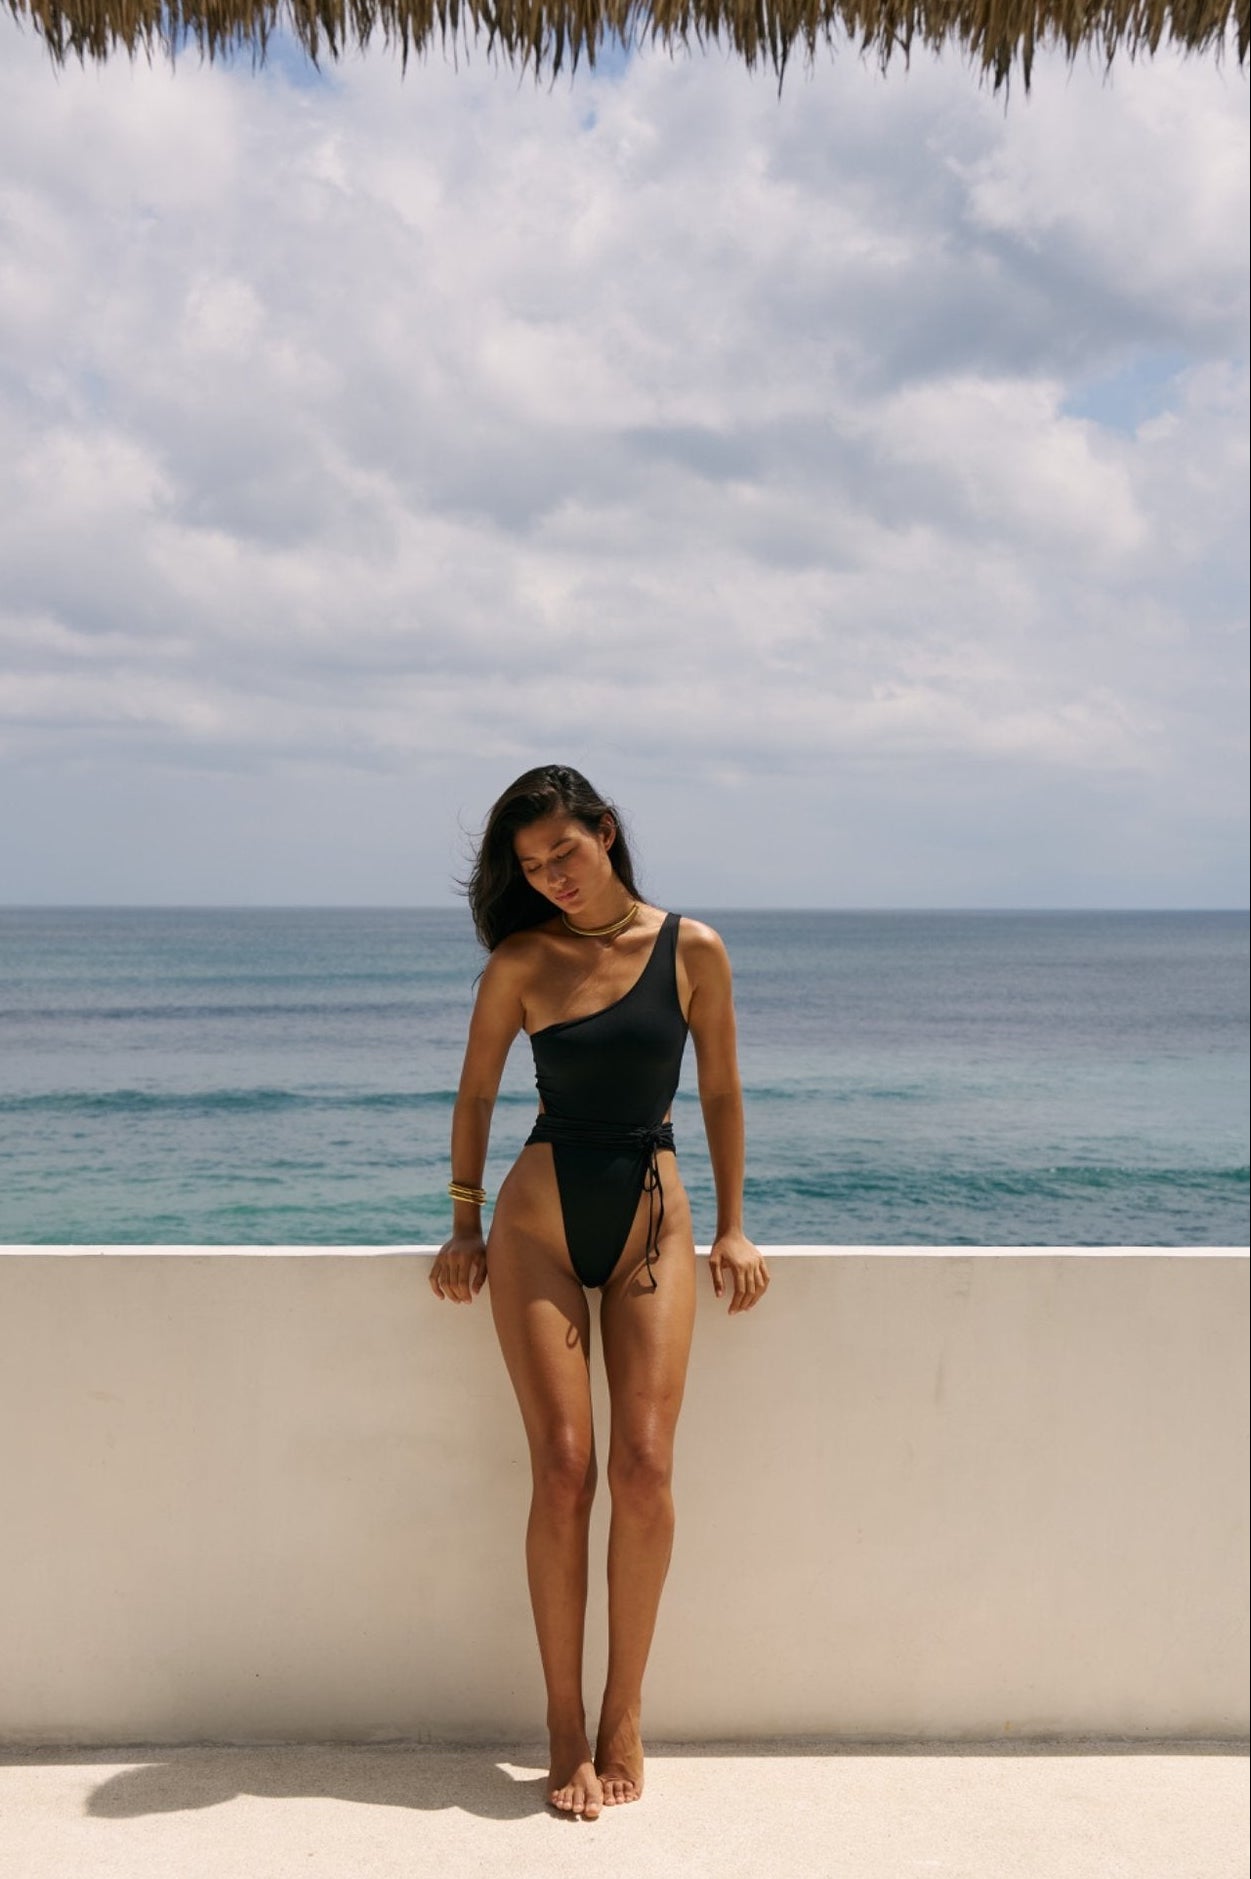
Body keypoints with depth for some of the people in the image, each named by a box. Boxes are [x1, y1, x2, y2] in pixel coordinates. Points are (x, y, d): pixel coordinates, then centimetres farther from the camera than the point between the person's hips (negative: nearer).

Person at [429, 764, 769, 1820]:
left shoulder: (692, 951, 0)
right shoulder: (522, 962, 0)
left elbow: (720, 1093, 8)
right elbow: (477, 1091, 10)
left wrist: (733, 1227, 8)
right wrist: (464, 1223, 9)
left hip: (652, 1222, 1)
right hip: (540, 1223, 0)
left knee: (643, 1467, -9)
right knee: (563, 1469, -7)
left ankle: (625, 1716, 5)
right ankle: (566, 1729, 3)